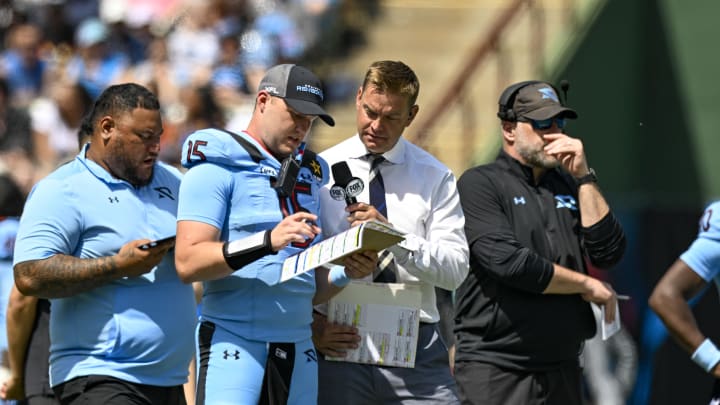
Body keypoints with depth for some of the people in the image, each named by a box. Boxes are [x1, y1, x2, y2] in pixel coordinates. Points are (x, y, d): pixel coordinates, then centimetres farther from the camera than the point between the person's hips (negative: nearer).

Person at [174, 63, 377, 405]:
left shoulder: (308, 176, 20)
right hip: (234, 345, -7)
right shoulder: (216, 168, -2)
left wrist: (346, 273, 0)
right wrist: (267, 241, -24)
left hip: (298, 348, 7)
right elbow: (188, 262, -14)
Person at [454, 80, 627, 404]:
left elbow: (608, 253, 5)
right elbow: (510, 263, -15)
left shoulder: (568, 185, 17)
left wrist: (583, 176, 0)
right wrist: (587, 286, -5)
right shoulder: (479, 183, -2)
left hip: (562, 373, 6)